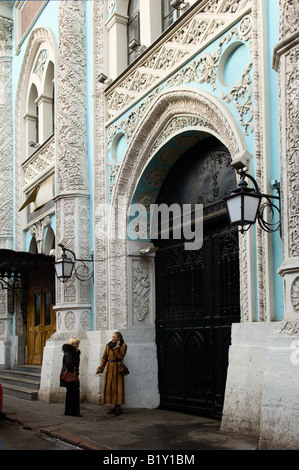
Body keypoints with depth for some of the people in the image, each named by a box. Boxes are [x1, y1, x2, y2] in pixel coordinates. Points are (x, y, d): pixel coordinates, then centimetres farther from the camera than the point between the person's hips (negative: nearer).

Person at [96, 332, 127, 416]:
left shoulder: (123, 346, 0)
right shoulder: (108, 345, 11)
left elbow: (120, 357, -13)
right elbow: (104, 358, 12)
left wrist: (117, 347, -14)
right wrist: (100, 368, 5)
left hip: (117, 368, -4)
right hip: (109, 368, 4)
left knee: (117, 386, -8)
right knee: (109, 386, 2)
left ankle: (118, 407, -4)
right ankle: (115, 407, 8)